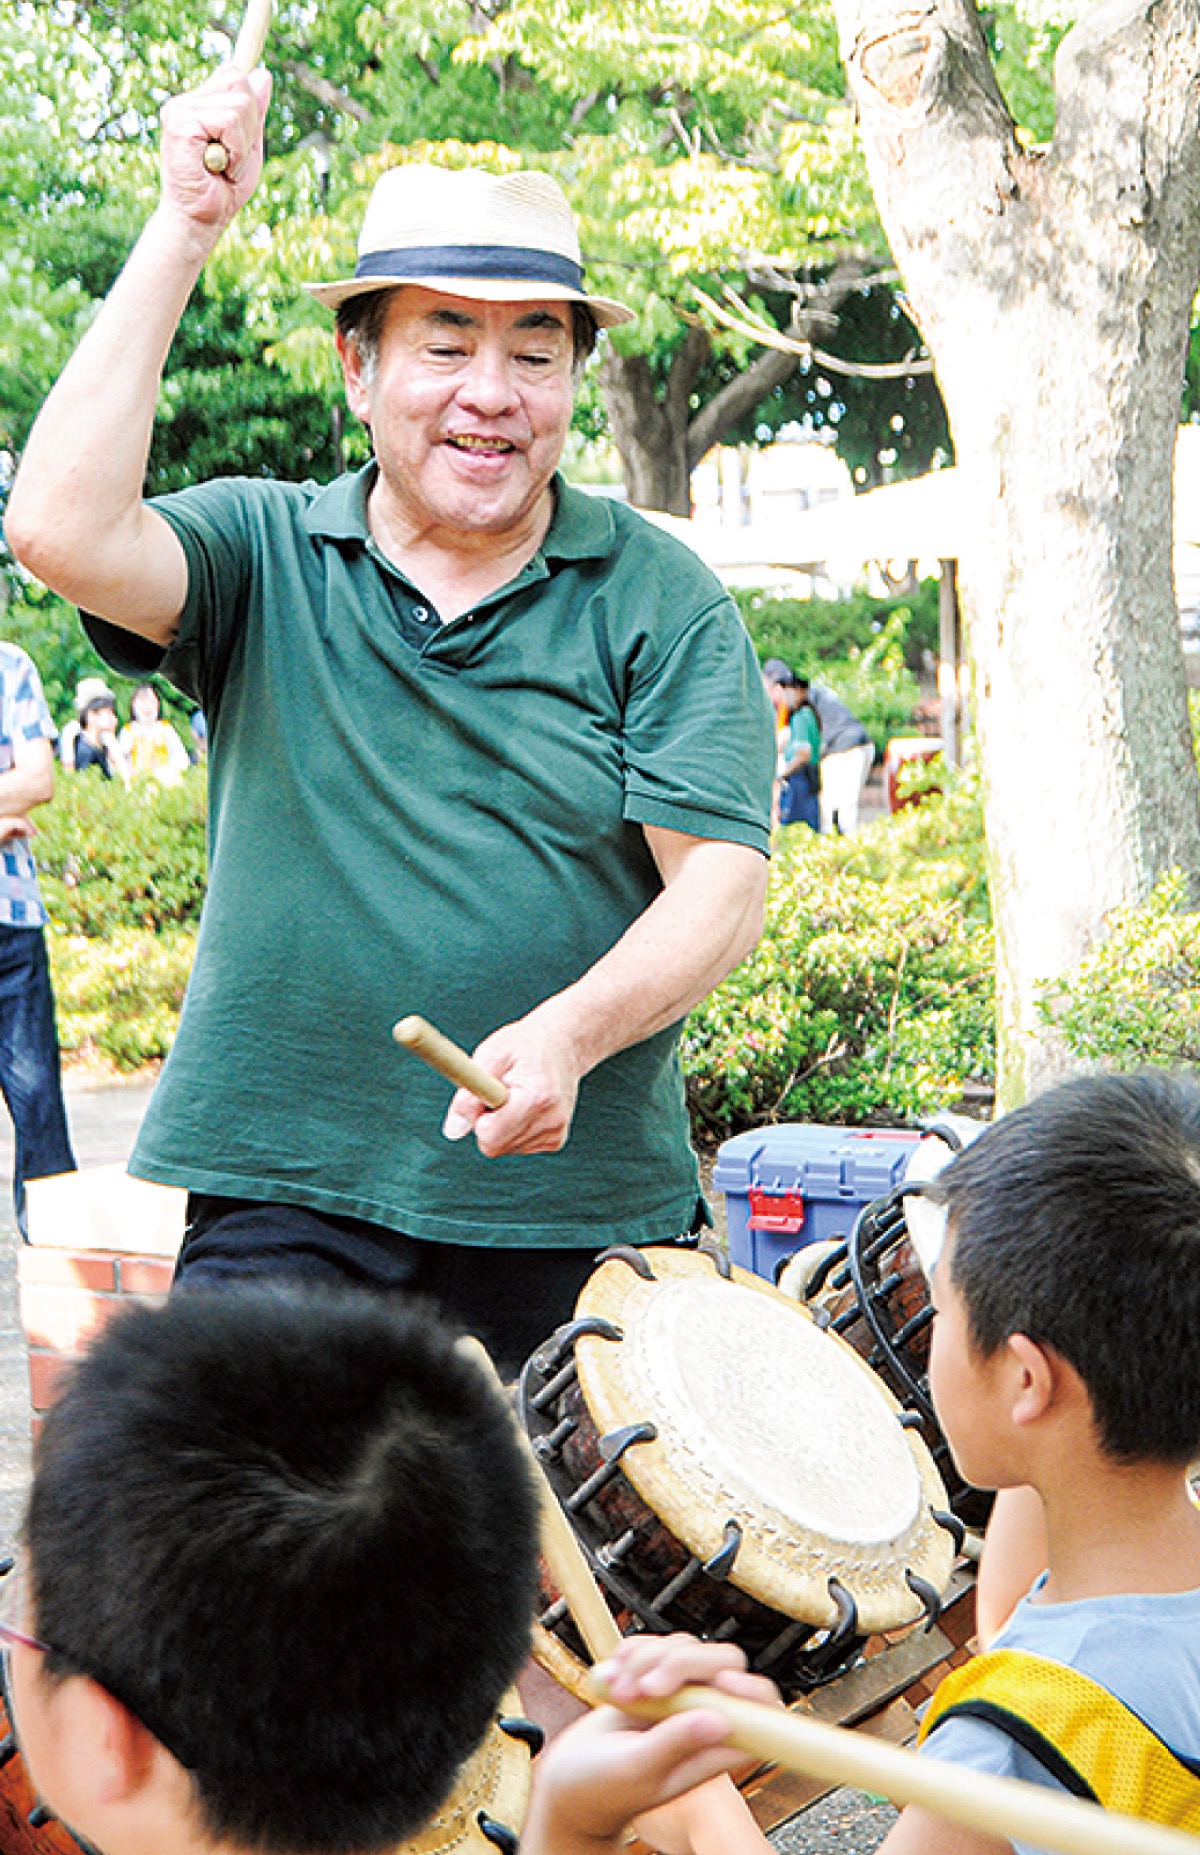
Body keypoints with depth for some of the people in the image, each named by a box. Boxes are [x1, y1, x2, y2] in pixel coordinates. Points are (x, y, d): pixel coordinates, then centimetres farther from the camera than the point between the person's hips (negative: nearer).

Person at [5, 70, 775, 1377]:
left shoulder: (659, 600, 2)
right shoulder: (263, 556, 4)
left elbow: (721, 884, -4)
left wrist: (572, 1031, -24)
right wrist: (184, 231, -13)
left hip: (580, 1217, 1)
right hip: (285, 1194, 0)